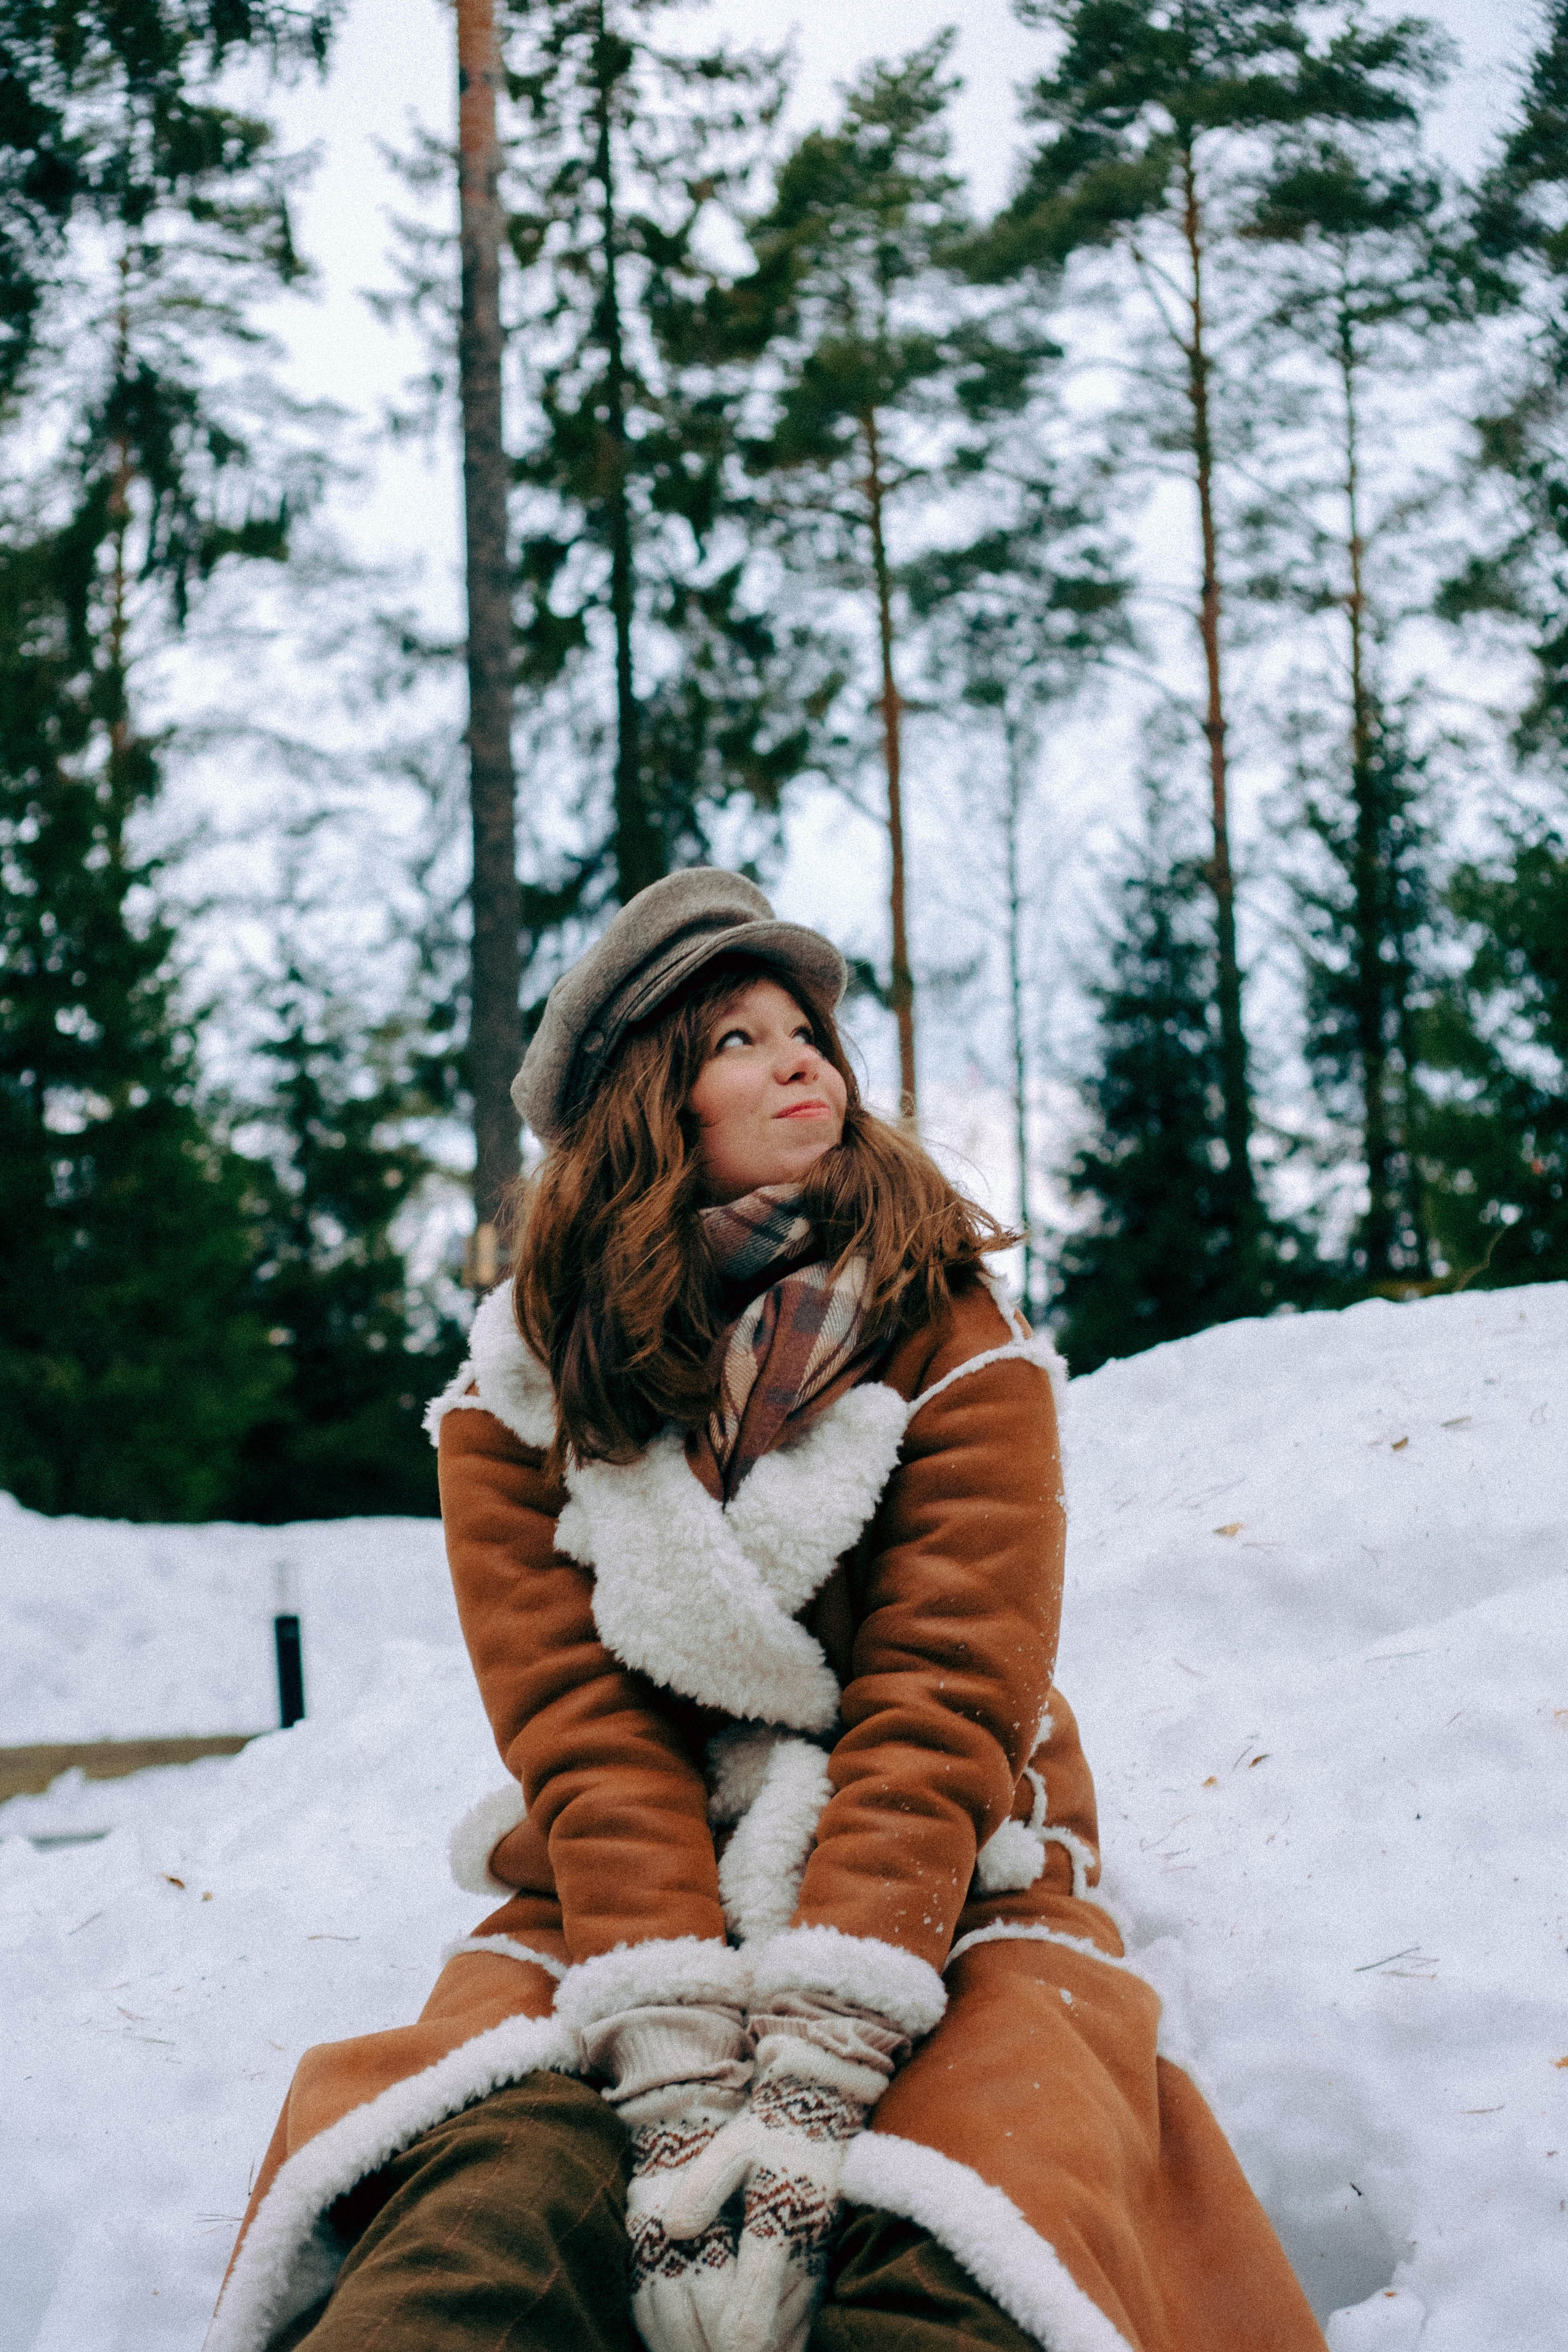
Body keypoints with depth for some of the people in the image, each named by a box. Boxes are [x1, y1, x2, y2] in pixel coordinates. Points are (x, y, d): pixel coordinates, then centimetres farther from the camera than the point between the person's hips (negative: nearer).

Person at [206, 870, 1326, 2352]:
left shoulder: (960, 1348, -1)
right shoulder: (520, 1394, 2)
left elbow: (941, 1710, -12)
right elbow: (581, 1729, -9)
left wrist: (809, 2084, -26)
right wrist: (679, 2091, -25)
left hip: (941, 1896, -1)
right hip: (623, 1902, 1)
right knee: (488, 2210, -31)